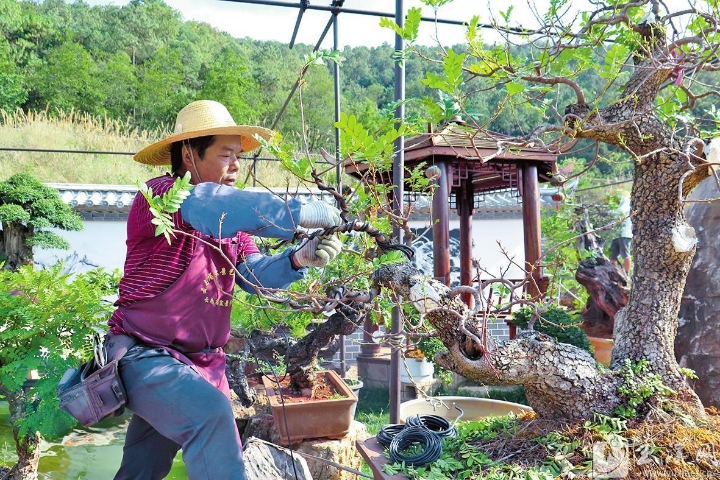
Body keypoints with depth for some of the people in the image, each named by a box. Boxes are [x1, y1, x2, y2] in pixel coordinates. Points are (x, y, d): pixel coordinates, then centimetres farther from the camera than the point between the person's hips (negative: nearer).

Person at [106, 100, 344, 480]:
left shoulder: (229, 221, 11)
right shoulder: (160, 195, -15)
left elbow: (255, 273, -2)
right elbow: (213, 205, -35)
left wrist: (299, 258, -22)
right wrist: (303, 214, -33)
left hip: (204, 362, 8)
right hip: (146, 356, -8)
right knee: (210, 414, -31)